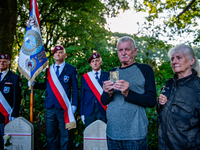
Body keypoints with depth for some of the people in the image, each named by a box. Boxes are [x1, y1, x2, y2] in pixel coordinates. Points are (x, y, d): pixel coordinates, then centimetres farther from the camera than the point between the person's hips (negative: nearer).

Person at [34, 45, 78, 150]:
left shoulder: (71, 69, 2)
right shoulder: (49, 69, 13)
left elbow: (75, 89, 0)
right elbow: (46, 85, 13)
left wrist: (74, 105, -7)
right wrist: (33, 84, -2)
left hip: (63, 108, -3)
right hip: (50, 107, 3)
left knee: (65, 135, 5)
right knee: (50, 134, 10)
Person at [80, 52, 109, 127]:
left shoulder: (107, 75, 4)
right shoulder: (85, 77, 8)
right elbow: (82, 96, 9)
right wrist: (82, 113, 5)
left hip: (103, 110, -1)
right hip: (89, 110, 1)